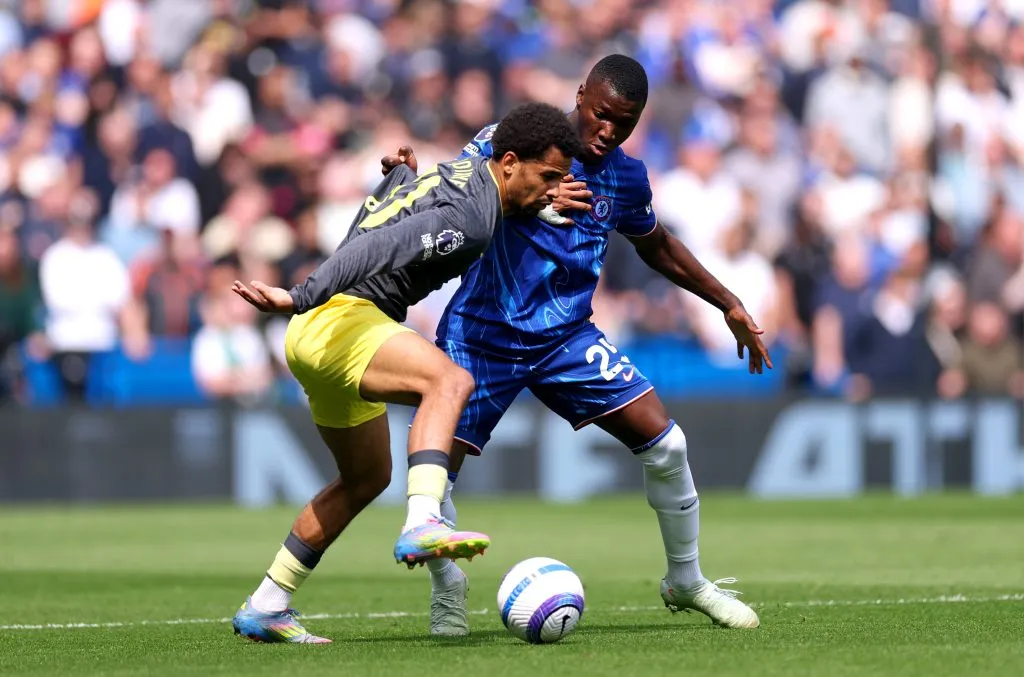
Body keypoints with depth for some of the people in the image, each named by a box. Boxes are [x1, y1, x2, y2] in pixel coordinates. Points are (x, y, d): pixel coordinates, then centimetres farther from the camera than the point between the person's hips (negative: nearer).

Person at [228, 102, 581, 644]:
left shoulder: (454, 173, 11)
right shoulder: (470, 219, -18)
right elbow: (376, 249, -28)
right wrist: (300, 299, -34)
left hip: (316, 335, 11)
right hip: (340, 319, -11)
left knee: (366, 477, 21)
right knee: (450, 381, -31)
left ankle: (264, 609, 27)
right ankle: (421, 527, -47)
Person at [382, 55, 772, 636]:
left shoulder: (627, 178, 4)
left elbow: (656, 246, 23)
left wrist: (728, 304, 22)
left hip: (567, 338, 4)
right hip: (482, 336, -4)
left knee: (665, 444, -7)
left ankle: (687, 582, 16)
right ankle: (448, 595, 10)